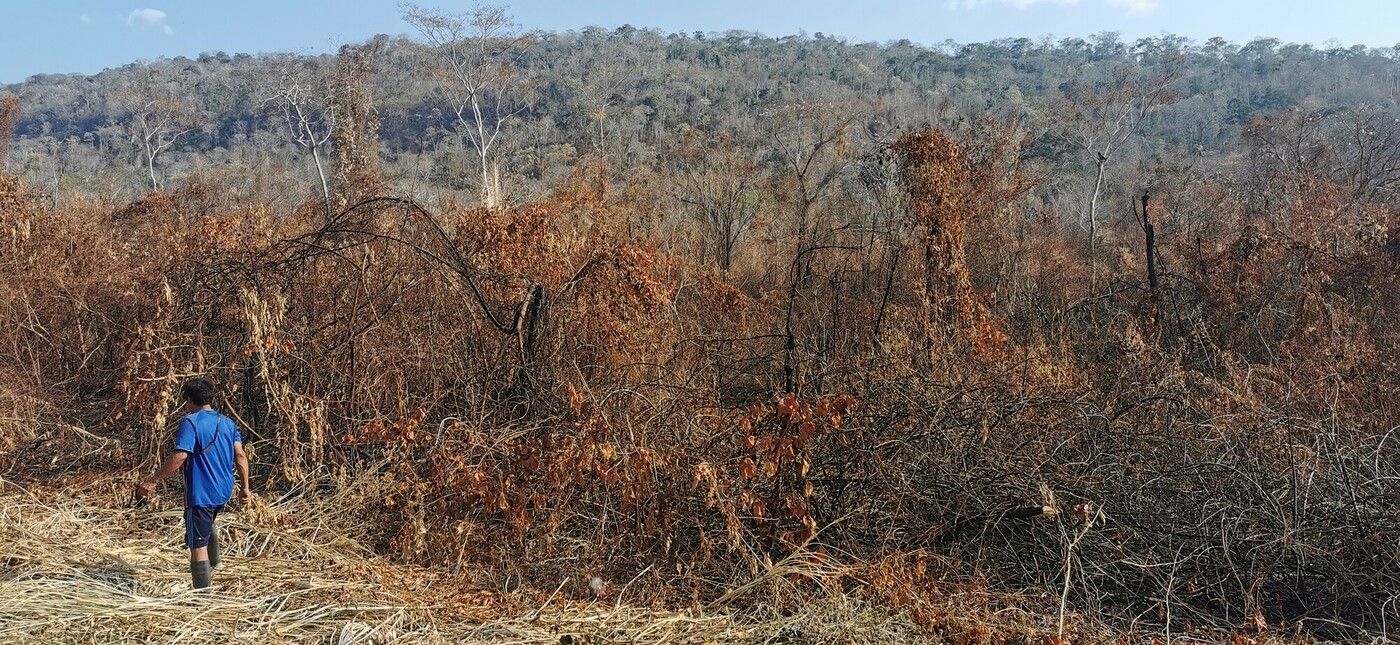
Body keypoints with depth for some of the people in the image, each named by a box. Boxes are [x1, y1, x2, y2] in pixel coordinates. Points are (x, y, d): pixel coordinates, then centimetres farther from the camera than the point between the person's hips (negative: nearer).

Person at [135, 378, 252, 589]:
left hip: (201, 493, -8)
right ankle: (213, 566, 51)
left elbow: (179, 456, -22)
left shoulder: (191, 422, -12)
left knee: (198, 547, -3)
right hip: (224, 491, 8)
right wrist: (246, 487, 10)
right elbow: (240, 457, 5)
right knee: (208, 523, 37)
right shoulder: (228, 423, 8)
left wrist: (152, 481, -17)